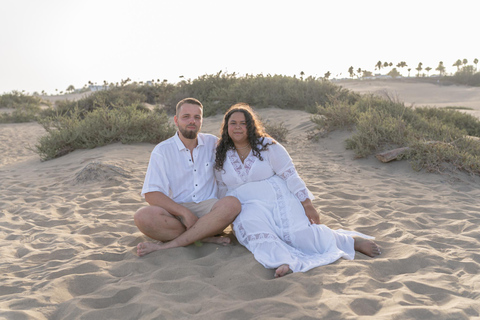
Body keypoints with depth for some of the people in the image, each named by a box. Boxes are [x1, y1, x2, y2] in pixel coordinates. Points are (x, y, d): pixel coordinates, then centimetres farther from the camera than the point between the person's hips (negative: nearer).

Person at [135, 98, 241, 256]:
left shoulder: (212, 143, 11)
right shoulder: (162, 151, 1)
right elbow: (151, 194, -8)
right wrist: (185, 212, -19)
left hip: (207, 209, 2)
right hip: (175, 212, -2)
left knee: (232, 204, -31)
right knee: (143, 216, -31)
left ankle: (166, 245, -26)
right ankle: (206, 236, -21)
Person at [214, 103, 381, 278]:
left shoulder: (267, 146, -1)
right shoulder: (221, 157, 8)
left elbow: (290, 176, -4)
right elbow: (223, 189, 19)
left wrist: (307, 206, -8)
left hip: (279, 201, -2)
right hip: (247, 208, 2)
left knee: (299, 232, -23)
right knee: (251, 226, -33)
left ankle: (353, 241, -7)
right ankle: (284, 262, -52)